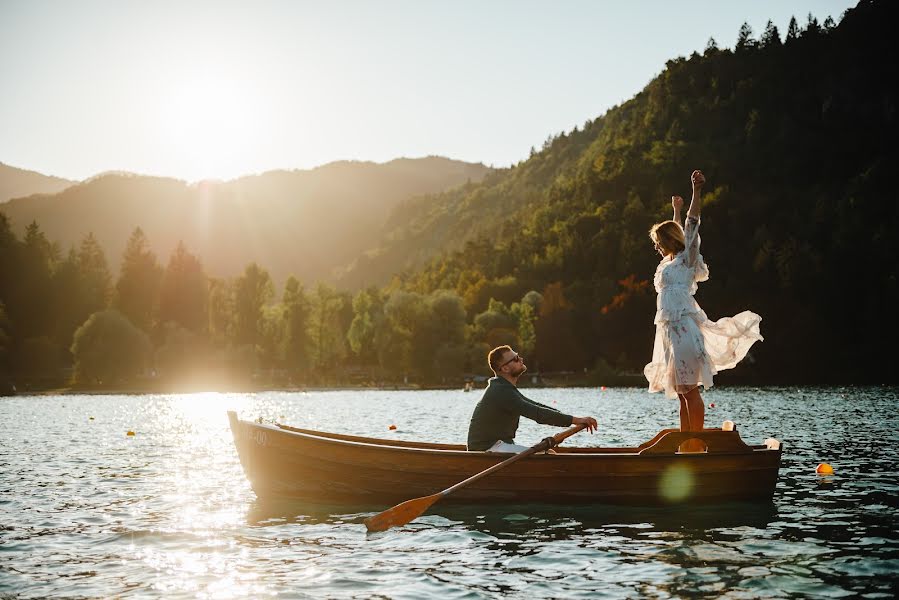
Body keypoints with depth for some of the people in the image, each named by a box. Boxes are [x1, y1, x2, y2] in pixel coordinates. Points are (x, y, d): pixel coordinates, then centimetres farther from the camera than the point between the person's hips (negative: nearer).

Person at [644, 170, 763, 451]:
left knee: (690, 389, -10)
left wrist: (697, 190, -14)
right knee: (681, 391, 6)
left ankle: (698, 445, -10)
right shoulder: (670, 262, 20)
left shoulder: (687, 259, 0)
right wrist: (676, 210, 50)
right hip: (671, 330, 9)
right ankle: (686, 446, 7)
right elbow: (674, 232, 38)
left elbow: (692, 225, -8)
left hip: (684, 327, -9)